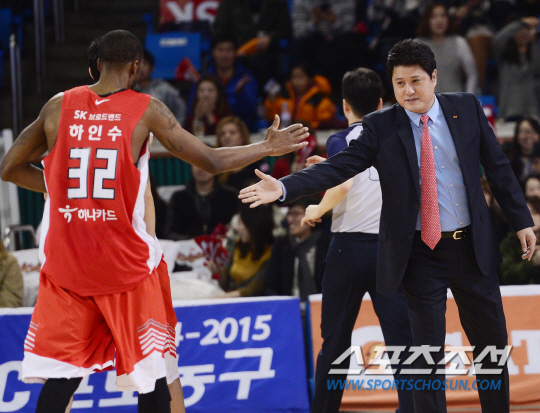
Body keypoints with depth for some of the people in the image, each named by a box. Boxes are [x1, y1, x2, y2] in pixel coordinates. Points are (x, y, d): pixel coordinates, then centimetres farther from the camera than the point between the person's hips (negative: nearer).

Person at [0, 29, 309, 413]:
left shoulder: (59, 106, 4)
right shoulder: (146, 109, -3)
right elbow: (212, 161, -1)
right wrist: (268, 148, 14)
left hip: (65, 261, 2)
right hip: (125, 262, -2)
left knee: (62, 374, 5)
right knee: (150, 368, 11)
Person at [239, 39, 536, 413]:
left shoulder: (467, 108, 1)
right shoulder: (380, 127, -5)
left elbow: (498, 167, 7)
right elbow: (338, 168, -14)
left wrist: (522, 221, 7)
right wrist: (284, 188, -28)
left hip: (473, 247, 2)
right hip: (421, 253, -2)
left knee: (492, 343, 11)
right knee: (428, 349, 0)